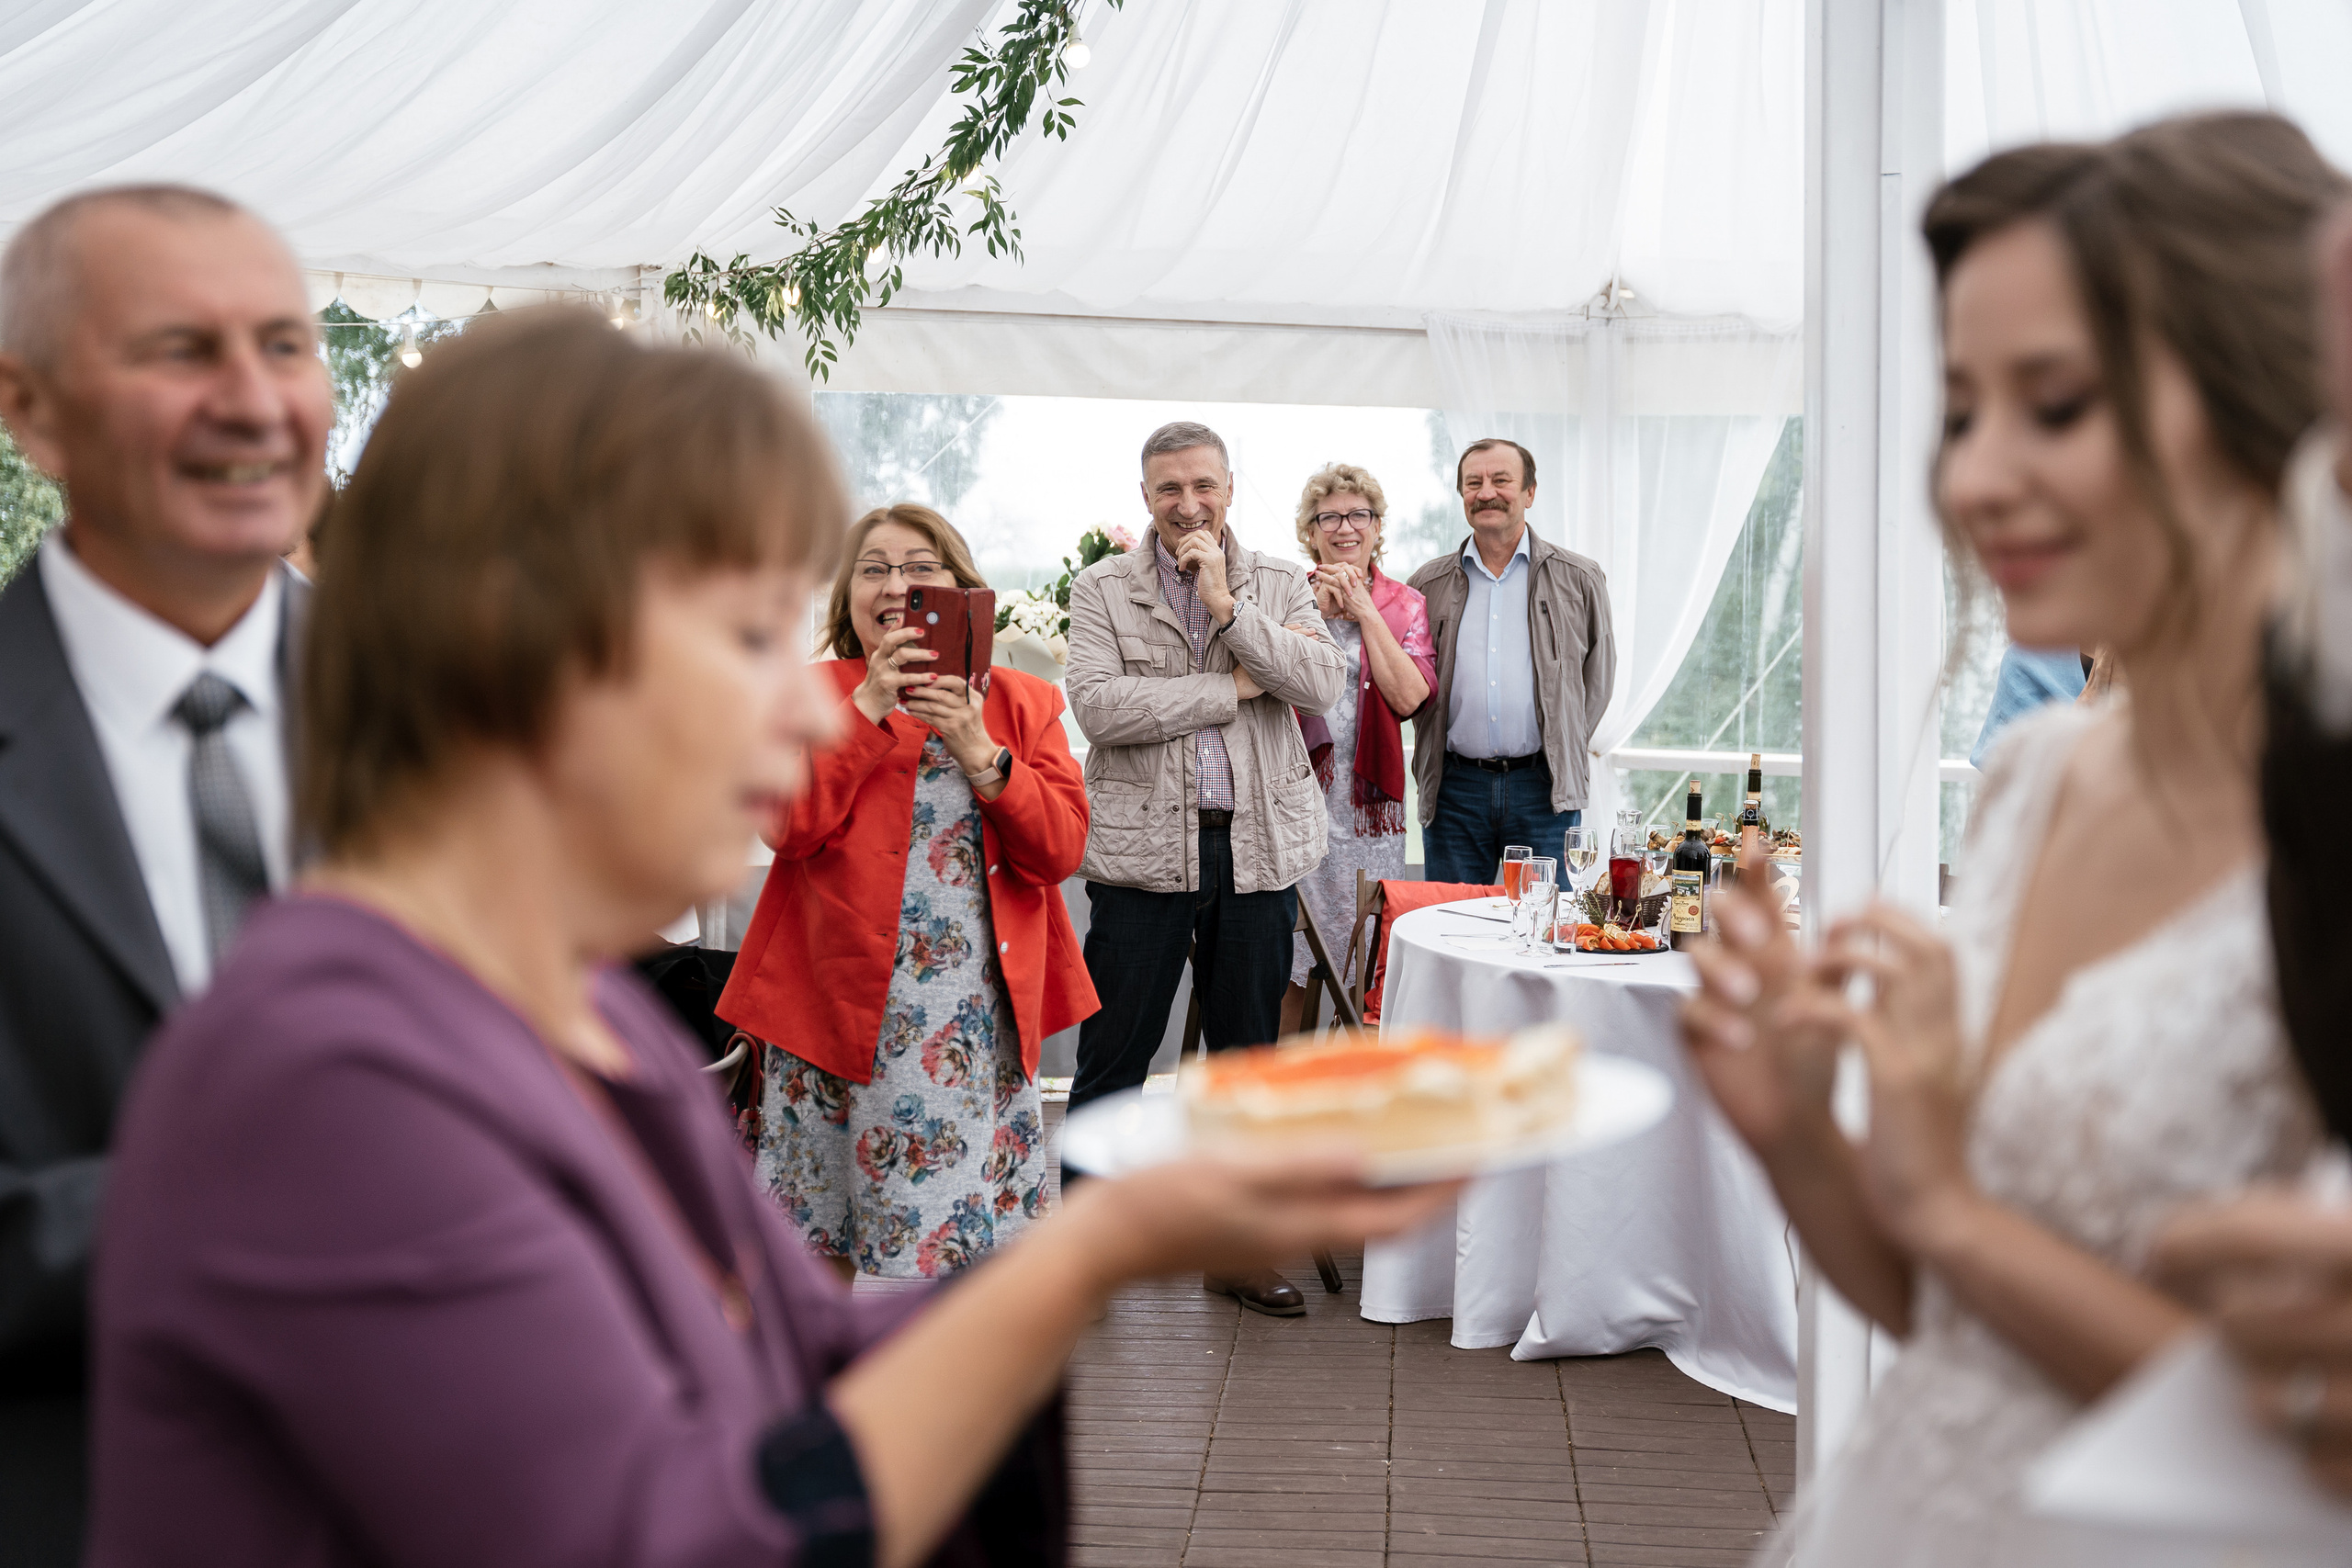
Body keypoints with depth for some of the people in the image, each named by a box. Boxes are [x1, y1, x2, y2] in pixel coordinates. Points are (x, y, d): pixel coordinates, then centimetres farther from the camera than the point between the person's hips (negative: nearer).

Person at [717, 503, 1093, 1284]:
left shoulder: (1021, 703, 8)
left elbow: (1062, 849, -4)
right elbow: (789, 825, -12)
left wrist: (978, 751, -16)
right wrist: (869, 708, -17)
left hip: (980, 1022, 1)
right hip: (838, 1007, -1)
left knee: (969, 1231, 4)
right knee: (821, 1240, 6)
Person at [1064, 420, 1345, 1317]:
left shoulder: (1281, 585, 8)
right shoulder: (1102, 591, 2)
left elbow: (1324, 686, -7)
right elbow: (1098, 705, -14)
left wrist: (1228, 606, -12)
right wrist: (1237, 686, -12)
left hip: (1260, 846, 3)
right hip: (1142, 847, -2)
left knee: (1246, 1058, 12)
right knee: (1112, 1057, 3)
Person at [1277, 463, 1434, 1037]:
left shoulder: (1405, 605, 8)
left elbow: (1409, 696, -7)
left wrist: (1364, 610, -7)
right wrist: (1318, 609, -11)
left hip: (1368, 797, 1)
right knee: (1288, 966, 0)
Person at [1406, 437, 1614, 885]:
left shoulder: (1578, 579, 6)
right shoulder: (1429, 584, 9)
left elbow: (1598, 678, 10)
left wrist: (1561, 754, 6)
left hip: (1544, 791, -1)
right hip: (1454, 789, 1)